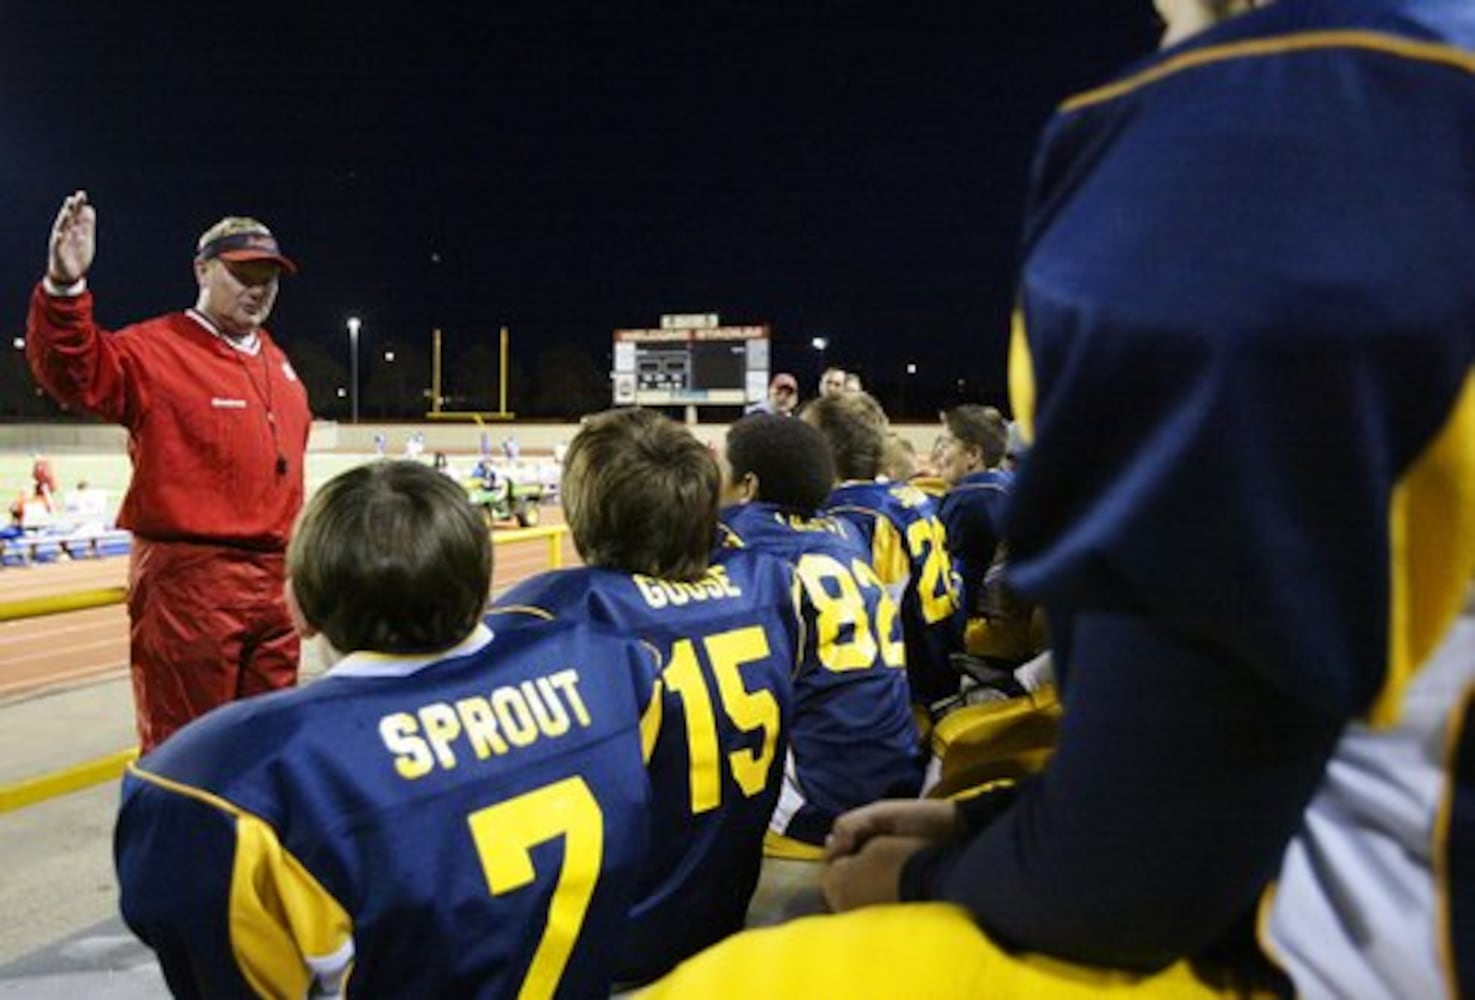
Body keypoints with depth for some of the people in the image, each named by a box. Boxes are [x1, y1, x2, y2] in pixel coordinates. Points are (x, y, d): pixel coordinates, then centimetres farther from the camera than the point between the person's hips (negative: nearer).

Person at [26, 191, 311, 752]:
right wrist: (64, 289, -42)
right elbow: (74, 372, -26)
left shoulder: (275, 360, 14)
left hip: (275, 577, 7)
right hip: (189, 576, -7)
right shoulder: (156, 351, -7)